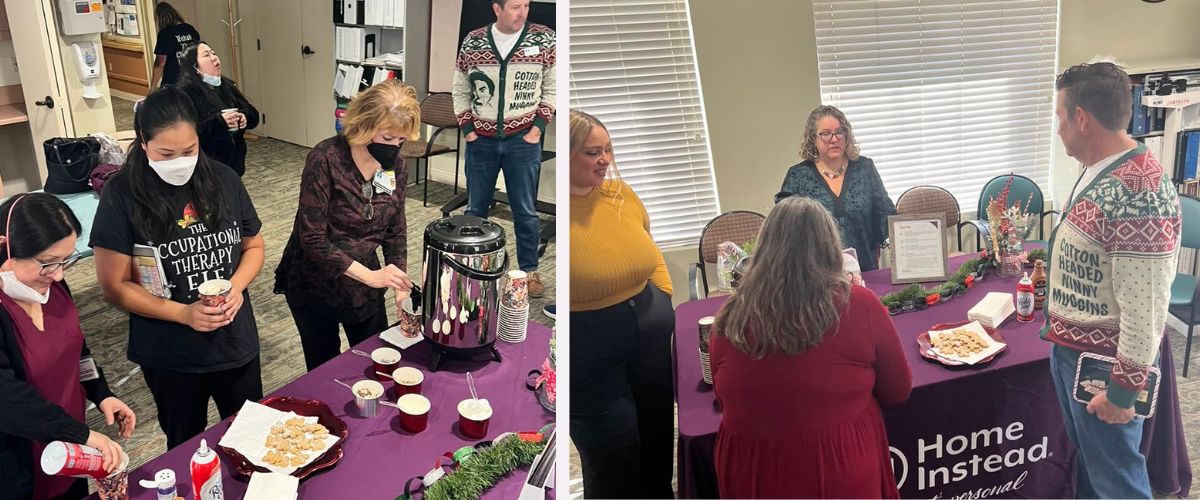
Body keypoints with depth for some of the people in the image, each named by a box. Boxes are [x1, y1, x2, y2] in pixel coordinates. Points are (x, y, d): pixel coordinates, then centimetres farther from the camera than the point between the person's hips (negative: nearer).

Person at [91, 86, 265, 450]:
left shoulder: (224, 180, -5)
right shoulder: (122, 195, -14)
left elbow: (253, 245, 7)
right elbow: (115, 286, -11)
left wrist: (236, 287, -13)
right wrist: (183, 314, -22)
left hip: (237, 344, 3)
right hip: (170, 356, -2)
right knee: (186, 448, 20)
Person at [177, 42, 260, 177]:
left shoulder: (228, 85, 12)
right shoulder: (187, 93, -12)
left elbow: (253, 114, 12)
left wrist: (244, 117, -11)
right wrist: (219, 122, -28)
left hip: (234, 160, 7)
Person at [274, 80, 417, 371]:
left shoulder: (395, 164, -7)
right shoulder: (325, 160, -23)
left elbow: (395, 232, 2)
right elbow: (312, 239, -24)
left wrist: (400, 287, -9)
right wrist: (369, 275, -29)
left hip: (365, 285, 4)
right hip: (315, 285, -4)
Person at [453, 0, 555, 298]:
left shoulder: (544, 39, -4)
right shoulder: (472, 42, 0)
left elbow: (552, 88, 1)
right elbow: (461, 91, 8)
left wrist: (538, 127, -6)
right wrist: (467, 129, 1)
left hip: (523, 140, -1)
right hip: (481, 140, 1)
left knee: (525, 210, 6)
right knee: (476, 207, 12)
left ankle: (529, 270, 19)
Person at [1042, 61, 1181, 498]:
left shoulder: (1138, 195, -28)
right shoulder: (1098, 170, 3)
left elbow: (1145, 308, -26)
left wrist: (1123, 389, -21)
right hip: (1068, 348, 9)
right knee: (1086, 457, 25)